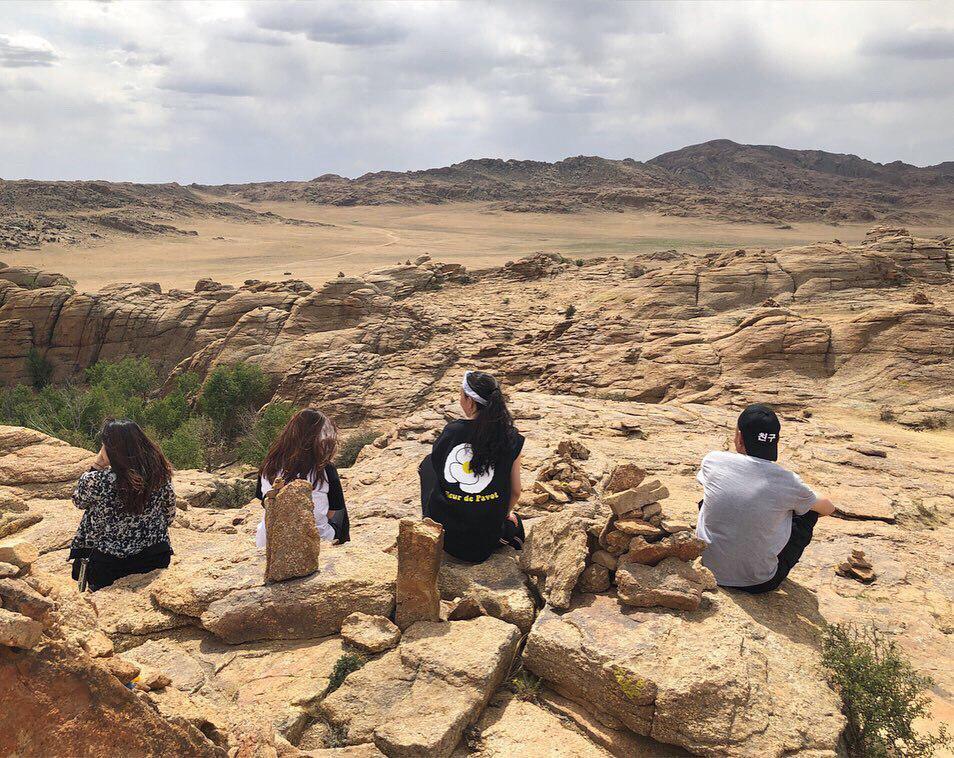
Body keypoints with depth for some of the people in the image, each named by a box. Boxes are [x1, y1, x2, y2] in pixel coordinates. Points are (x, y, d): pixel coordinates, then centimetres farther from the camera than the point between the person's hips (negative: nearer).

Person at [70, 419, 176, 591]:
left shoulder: (98, 481, -27)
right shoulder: (161, 475, -15)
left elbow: (79, 501, -3)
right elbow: (170, 513, 2)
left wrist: (97, 464, -8)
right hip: (155, 560, 3)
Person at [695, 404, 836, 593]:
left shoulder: (713, 461, -9)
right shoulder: (788, 482, -13)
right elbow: (829, 508, 10)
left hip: (709, 572, 2)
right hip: (759, 583, -2)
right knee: (809, 511, 15)